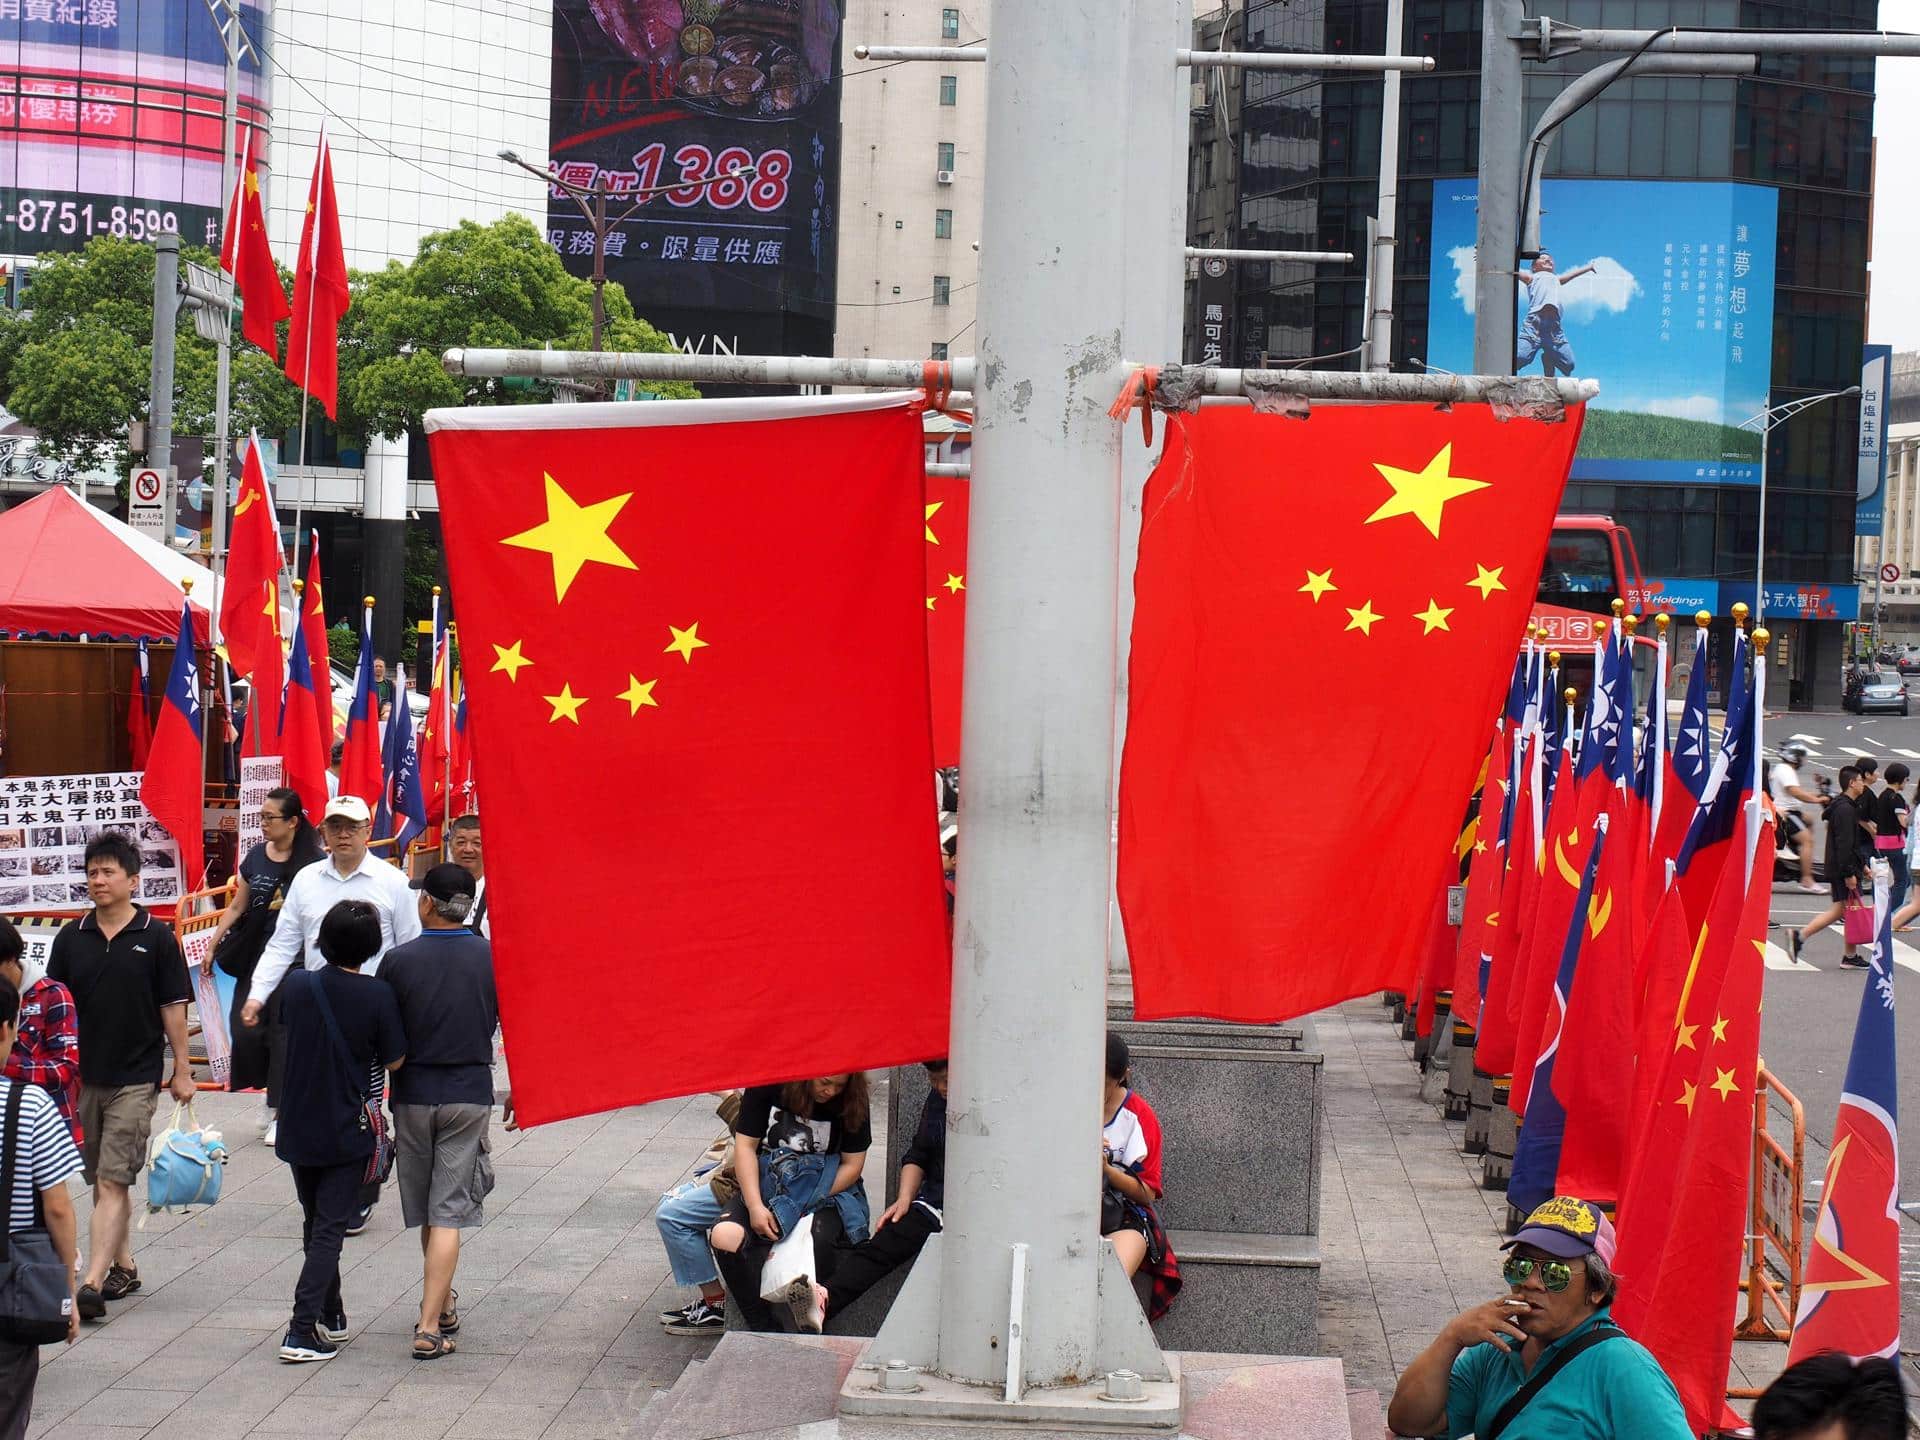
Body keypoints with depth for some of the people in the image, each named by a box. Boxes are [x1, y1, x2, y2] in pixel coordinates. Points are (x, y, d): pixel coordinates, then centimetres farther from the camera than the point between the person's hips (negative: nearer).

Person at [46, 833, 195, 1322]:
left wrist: (182, 1070, -1)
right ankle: (123, 1267, 27)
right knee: (101, 1180, 13)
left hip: (136, 1077, -4)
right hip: (83, 1075, 4)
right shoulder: (71, 937, 5)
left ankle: (92, 1283, -16)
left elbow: (173, 1007, 0)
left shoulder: (155, 937, -4)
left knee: (113, 1180, -10)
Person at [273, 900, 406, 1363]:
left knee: (315, 1224, 20)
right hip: (347, 1130, -4)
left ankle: (331, 1319, 29)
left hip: (298, 1128, 4)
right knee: (330, 1230, 0)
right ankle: (303, 1332, -10)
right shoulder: (376, 995, -15)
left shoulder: (298, 986, -4)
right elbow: (395, 1062, -8)